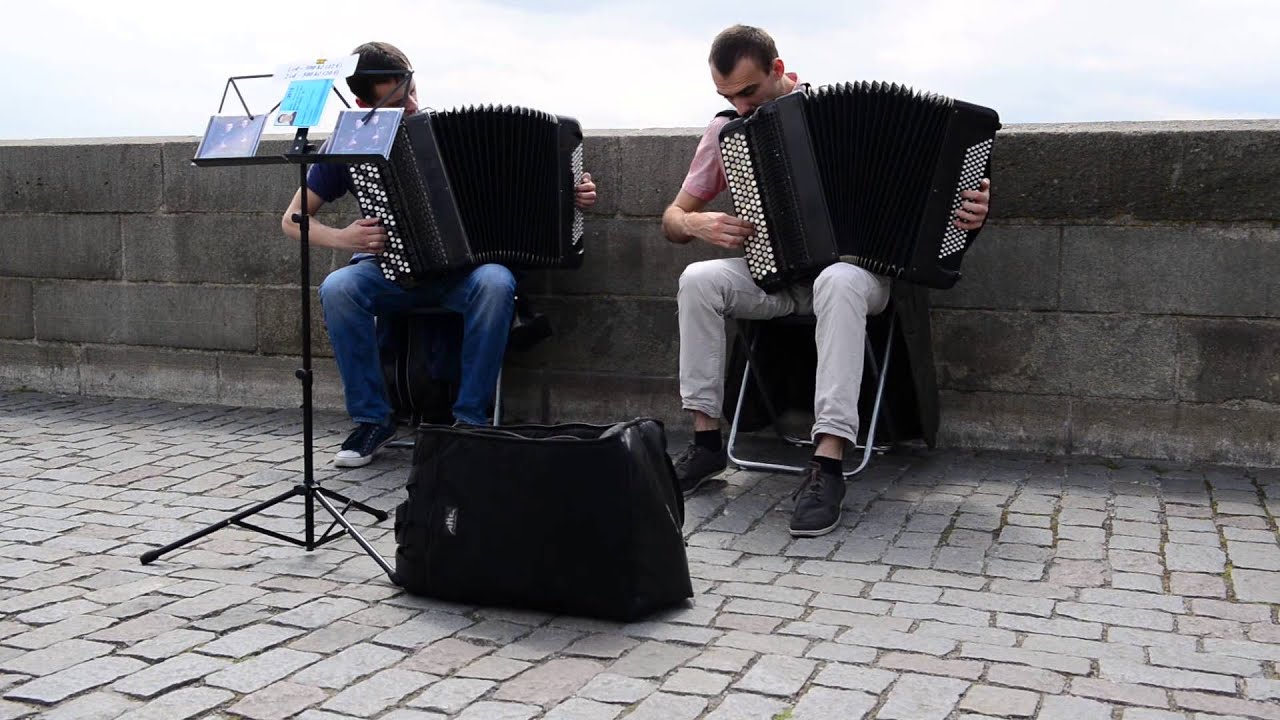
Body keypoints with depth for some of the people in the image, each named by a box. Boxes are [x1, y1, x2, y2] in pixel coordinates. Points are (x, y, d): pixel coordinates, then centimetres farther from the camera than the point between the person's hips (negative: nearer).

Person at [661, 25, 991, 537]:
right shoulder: (726, 129, 3)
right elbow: (672, 219, 11)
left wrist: (968, 205, -23)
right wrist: (697, 224, -13)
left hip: (855, 268, -3)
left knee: (837, 284, -40)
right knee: (698, 279, -26)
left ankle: (828, 464, -39)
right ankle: (706, 441, -17)